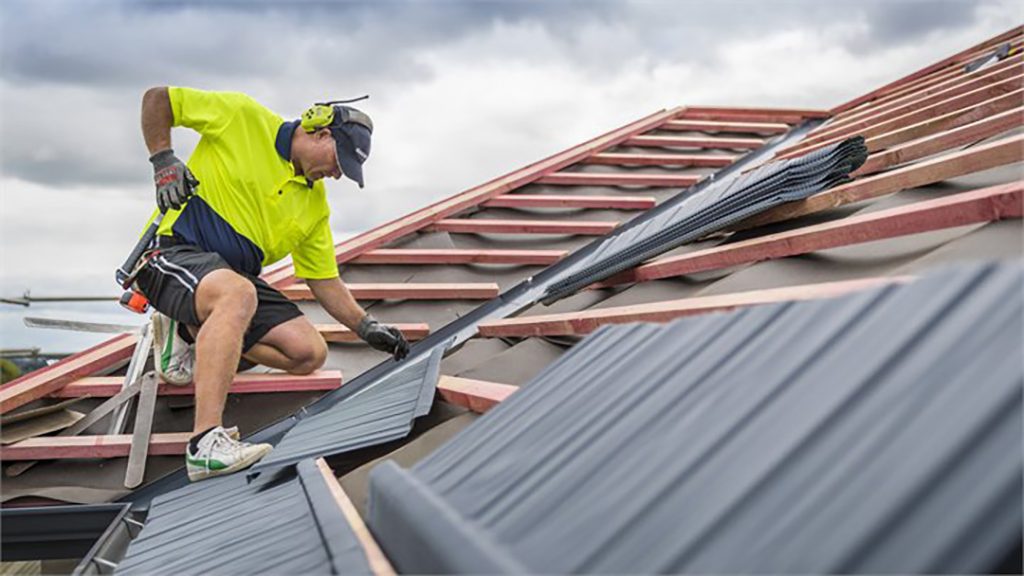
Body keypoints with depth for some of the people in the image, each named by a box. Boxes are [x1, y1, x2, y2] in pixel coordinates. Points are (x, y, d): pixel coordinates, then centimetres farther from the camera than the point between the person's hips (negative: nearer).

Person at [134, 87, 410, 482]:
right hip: (177, 252, -7)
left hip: (237, 278, 7)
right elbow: (156, 98, -1)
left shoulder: (315, 204, 10)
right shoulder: (242, 117, -6)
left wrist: (367, 327, 9)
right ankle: (205, 443, -46)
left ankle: (190, 334, 6)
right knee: (238, 293, -40)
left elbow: (324, 280, 15)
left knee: (310, 353, -7)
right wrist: (163, 162, -11)